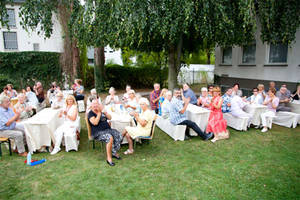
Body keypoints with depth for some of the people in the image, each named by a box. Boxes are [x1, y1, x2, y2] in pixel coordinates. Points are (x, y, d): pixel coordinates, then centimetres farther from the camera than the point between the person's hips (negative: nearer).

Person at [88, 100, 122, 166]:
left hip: (108, 129, 6)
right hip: (98, 133, -6)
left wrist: (104, 111, -3)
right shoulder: (90, 113, -2)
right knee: (110, 138, -35)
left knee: (119, 136, -20)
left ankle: (114, 152, -4)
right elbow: (95, 123, -17)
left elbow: (110, 118, 10)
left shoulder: (101, 111, 16)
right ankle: (109, 158, -25)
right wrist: (99, 113, -12)